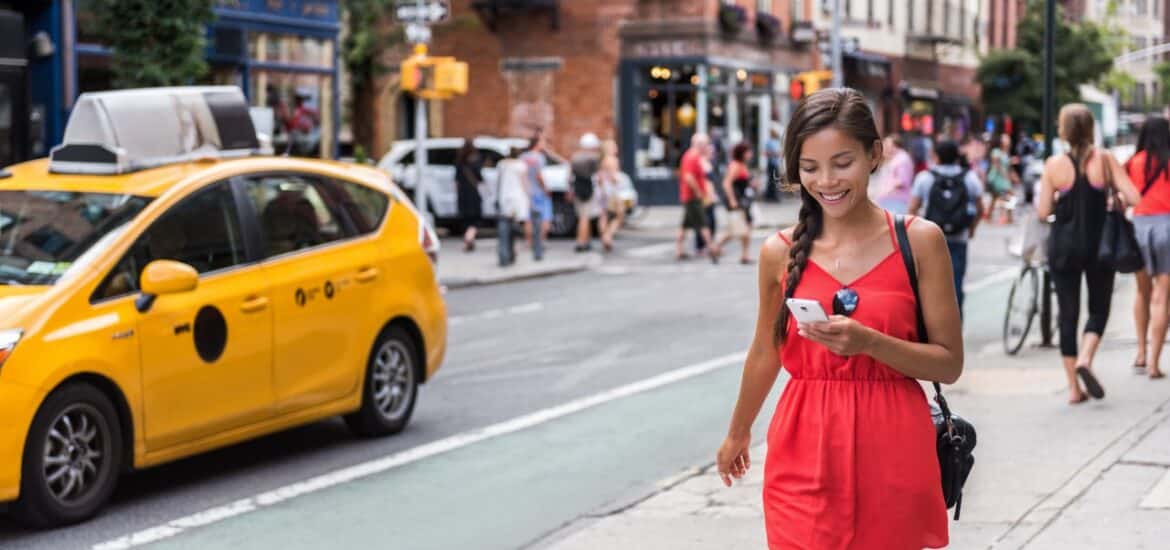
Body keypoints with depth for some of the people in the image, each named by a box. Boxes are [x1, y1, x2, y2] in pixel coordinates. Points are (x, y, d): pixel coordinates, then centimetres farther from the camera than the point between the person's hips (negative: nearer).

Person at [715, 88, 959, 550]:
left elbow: (949, 363, -3)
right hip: (803, 458, 1)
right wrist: (738, 433, 28)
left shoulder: (919, 240, -4)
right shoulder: (780, 252, 0)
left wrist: (869, 343, -19)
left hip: (893, 458, -1)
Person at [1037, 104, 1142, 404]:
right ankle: (1084, 359, -13)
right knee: (1099, 308, 14)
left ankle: (1074, 387, 7)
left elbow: (1043, 211, -7)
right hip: (1099, 245, 0)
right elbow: (1133, 197, -12)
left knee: (1068, 313, 8)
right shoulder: (1104, 159, -6)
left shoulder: (1054, 165, -6)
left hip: (1063, 247, 0)